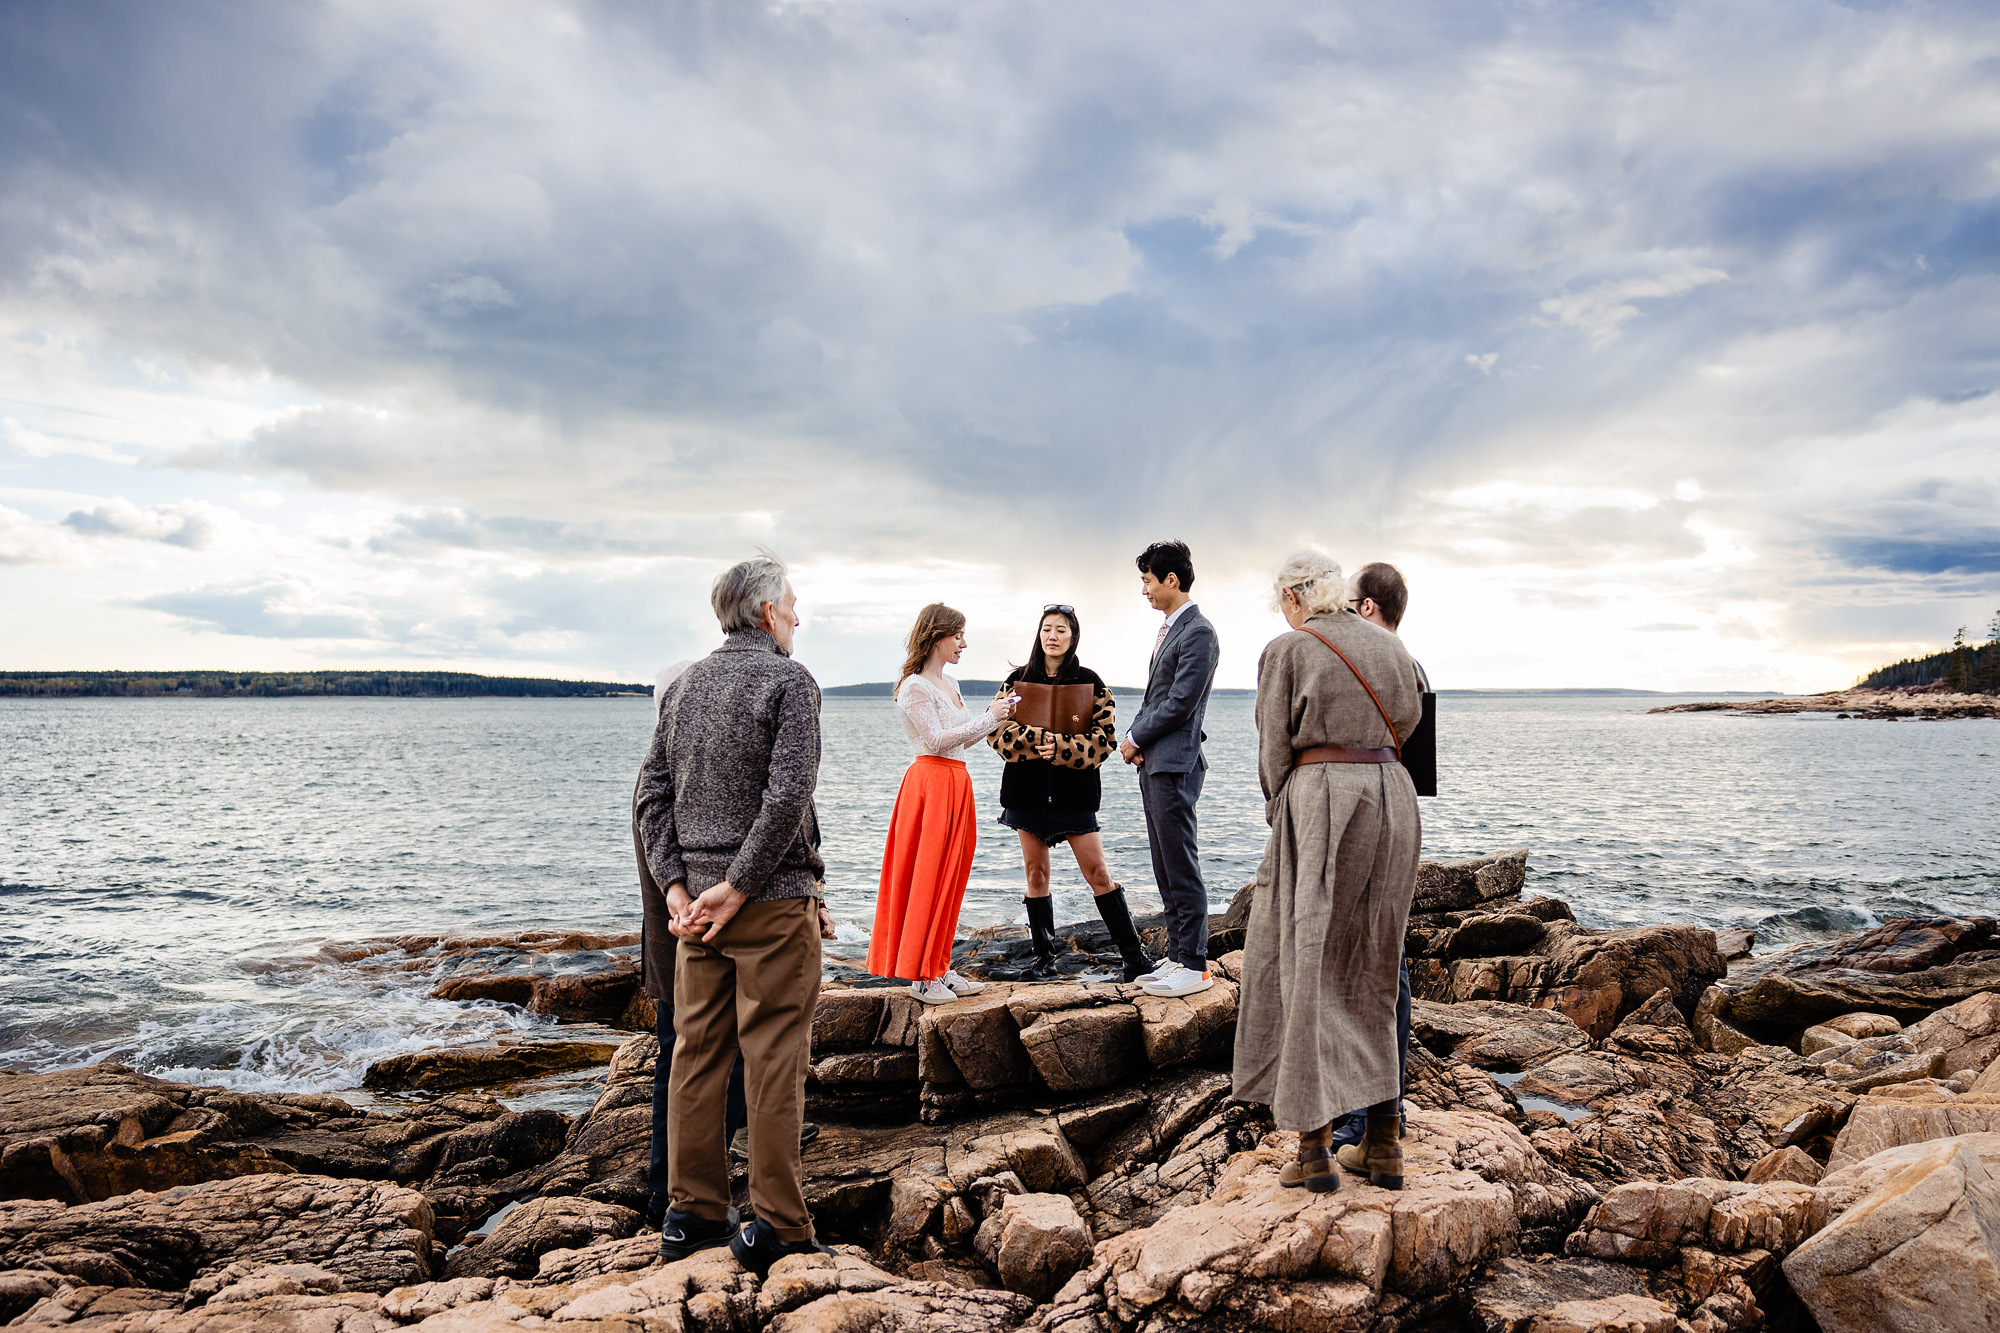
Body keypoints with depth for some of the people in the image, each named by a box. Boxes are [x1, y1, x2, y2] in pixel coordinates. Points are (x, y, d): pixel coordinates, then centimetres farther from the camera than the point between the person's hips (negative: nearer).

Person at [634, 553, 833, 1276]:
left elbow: (653, 790, 8)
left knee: (697, 1053, 12)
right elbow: (787, 796, -19)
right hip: (773, 897, -6)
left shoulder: (683, 685, 12)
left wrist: (675, 884, 3)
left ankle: (690, 1214, 20)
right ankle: (777, 1226, 5)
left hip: (698, 896, 7)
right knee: (773, 1059, -1)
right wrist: (738, 887, -15)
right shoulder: (789, 680, -8)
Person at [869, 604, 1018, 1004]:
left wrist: (995, 715, 8)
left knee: (951, 878, 9)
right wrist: (989, 717, -13)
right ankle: (920, 975, 1)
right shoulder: (915, 687, -10)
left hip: (956, 782, 9)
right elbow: (937, 739, -16)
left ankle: (939, 969, 16)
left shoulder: (949, 684, 17)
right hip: (931, 780, -9)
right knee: (928, 877, -5)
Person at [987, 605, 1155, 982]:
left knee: (1097, 872, -5)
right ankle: (1044, 957, 17)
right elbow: (998, 730, -2)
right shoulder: (1018, 679, 6)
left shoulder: (1089, 682, 2)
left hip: (1074, 789, -2)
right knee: (1036, 873, 6)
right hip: (1027, 789, 2)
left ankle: (1134, 956, 1)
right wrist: (1040, 739, -16)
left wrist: (1063, 748, -19)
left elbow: (1105, 737, -4)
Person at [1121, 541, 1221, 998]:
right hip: (1153, 764, 10)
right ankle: (1177, 955, 22)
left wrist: (1136, 738, -7)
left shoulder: (1198, 633, -13)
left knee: (1182, 869, -5)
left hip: (1175, 765, -10)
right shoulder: (1168, 630, 18)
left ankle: (1194, 966, 1)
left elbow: (1180, 703, -17)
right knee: (1165, 870, 14)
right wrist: (1135, 738, 3)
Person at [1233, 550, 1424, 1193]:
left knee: (1308, 966, 2)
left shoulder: (1287, 650, -2)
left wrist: (1281, 821, 9)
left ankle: (1316, 1150, 3)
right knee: (1373, 968, 14)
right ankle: (1383, 1144, 17)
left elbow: (1275, 752, -2)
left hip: (1320, 796, -5)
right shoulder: (1389, 645, 13)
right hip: (1393, 793, 6)